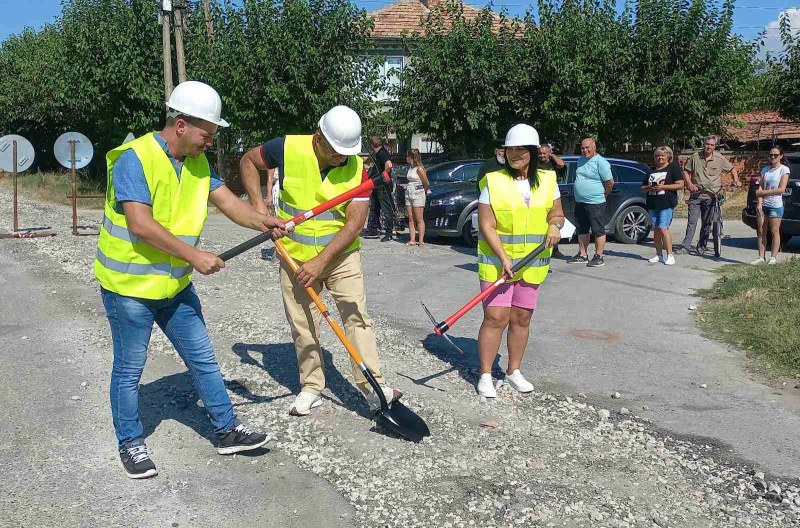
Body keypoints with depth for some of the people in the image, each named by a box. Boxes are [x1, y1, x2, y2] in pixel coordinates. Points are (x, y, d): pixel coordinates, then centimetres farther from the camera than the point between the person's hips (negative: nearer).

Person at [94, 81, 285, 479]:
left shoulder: (198, 163, 6)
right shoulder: (135, 158, -20)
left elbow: (227, 201, -1)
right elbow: (140, 225, -27)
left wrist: (262, 221, -20)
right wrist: (194, 255, -26)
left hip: (175, 286, 7)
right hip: (129, 286, -7)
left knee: (203, 360, 13)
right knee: (129, 370, 8)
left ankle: (227, 431, 26)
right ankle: (130, 444, 26)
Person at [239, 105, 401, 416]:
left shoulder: (357, 168, -13)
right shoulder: (288, 149, -14)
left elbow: (354, 223, -16)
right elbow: (248, 161, 3)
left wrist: (321, 261, -22)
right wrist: (258, 204, -10)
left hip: (341, 256, -1)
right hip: (296, 257, 1)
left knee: (356, 316, -7)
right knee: (303, 327, 9)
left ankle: (373, 386, -1)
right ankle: (311, 388, 23)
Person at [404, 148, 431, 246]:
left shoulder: (419, 169, -12)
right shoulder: (410, 168, 13)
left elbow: (426, 184, -7)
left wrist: (426, 191, 7)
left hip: (418, 194, -8)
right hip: (409, 194, 8)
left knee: (419, 219, -5)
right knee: (411, 219, 5)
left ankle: (421, 241, -3)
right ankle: (412, 240, 6)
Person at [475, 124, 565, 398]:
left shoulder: (548, 180, 6)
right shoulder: (493, 182, -6)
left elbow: (557, 213, 15)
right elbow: (486, 225, -10)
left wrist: (555, 225, -10)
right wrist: (503, 257, -20)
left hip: (532, 263, 4)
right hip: (496, 262, -4)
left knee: (522, 317, 10)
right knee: (496, 317, -7)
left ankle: (514, 371, 26)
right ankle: (485, 375, 5)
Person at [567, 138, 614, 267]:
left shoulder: (600, 162, -13)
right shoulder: (580, 160, 12)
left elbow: (610, 182, -13)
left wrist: (603, 194, 0)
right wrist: (579, 194, 15)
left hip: (595, 203, -9)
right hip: (579, 202, 9)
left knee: (598, 231, -1)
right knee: (582, 230, 15)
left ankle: (599, 257, 3)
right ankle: (582, 255, 24)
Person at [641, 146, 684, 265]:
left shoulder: (673, 168, 2)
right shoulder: (651, 171, 18)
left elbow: (680, 185, -6)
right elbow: (643, 187, 20)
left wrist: (663, 187, -14)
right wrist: (649, 188, -3)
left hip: (666, 204, -6)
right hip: (652, 204, 6)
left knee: (663, 229, -14)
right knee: (656, 230, 7)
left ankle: (670, 255, -9)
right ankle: (659, 255, 15)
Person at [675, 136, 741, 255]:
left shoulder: (719, 158, 2)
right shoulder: (695, 157, 2)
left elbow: (732, 169, 12)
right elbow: (686, 171, 9)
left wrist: (736, 180, -4)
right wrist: (689, 184, -6)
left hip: (710, 196, 0)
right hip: (695, 195, 0)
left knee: (706, 223, 6)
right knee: (692, 221, -5)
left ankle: (701, 247, 14)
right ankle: (685, 245, -3)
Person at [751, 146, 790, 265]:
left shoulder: (784, 169, -2)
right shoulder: (765, 170, 12)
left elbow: (781, 189, -11)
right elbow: (760, 188, 5)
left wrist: (764, 192, -10)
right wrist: (759, 203, -7)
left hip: (776, 205, -5)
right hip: (763, 205, 5)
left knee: (774, 231, -1)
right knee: (761, 231, 3)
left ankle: (773, 258, 3)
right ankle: (761, 257, 8)